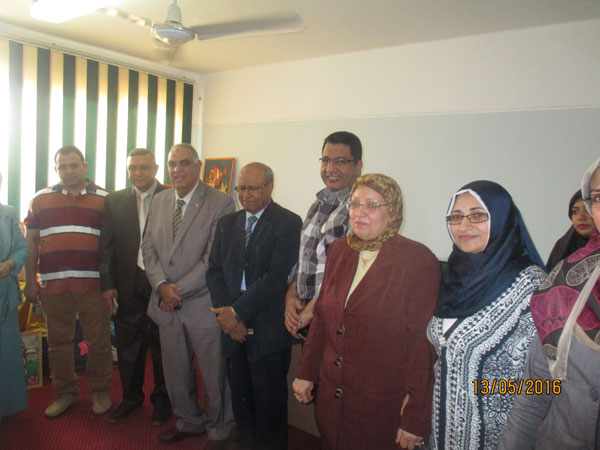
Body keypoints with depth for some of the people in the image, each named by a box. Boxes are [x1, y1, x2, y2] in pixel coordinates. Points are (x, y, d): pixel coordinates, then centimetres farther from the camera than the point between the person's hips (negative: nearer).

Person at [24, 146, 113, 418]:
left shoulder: (105, 199, 3)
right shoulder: (41, 199, 8)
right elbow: (30, 242, 10)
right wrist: (30, 281, 6)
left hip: (94, 284, -2)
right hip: (53, 285, 2)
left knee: (99, 342, 5)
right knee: (58, 342, 12)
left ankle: (100, 391, 23)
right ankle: (65, 392, 29)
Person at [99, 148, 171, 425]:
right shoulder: (115, 201, 5)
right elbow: (106, 245, 4)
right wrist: (107, 283, -1)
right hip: (128, 285, 3)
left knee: (161, 345, 10)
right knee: (128, 344, 15)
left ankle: (162, 400, 28)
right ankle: (131, 397, 35)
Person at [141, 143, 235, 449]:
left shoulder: (220, 203, -11)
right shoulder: (159, 201, 9)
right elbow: (149, 248, 9)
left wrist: (179, 290, -14)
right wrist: (162, 285, -7)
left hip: (203, 306, -5)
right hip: (167, 305, 6)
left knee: (215, 375, 8)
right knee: (175, 372, 19)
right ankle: (189, 422, 42)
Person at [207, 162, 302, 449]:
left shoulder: (288, 223, -7)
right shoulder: (227, 224, 11)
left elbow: (277, 276, -16)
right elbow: (215, 271, 7)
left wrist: (237, 311, -15)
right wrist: (227, 313, -7)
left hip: (268, 329, -5)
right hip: (234, 327, 5)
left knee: (269, 402, 8)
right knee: (240, 399, 16)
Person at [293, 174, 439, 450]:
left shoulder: (417, 262, -15)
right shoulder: (339, 251, 3)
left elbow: (423, 344, -15)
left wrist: (415, 418, -14)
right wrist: (305, 373, 9)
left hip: (383, 406, -5)